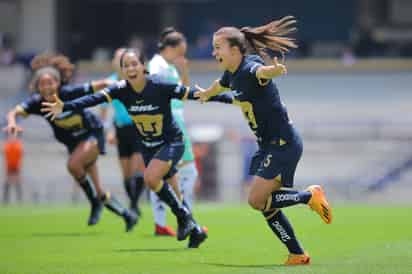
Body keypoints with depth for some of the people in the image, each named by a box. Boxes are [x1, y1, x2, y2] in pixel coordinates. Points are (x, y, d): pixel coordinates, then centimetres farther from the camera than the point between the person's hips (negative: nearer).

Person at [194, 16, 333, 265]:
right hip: (269, 145, 9)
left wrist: (273, 70, -70)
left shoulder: (249, 68, -21)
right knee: (266, 203, 8)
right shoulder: (232, 75, 8)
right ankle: (298, 255, 15)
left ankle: (310, 196, 2)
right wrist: (206, 94, 54)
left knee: (257, 200, -13)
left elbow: (261, 72, -47)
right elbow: (219, 86, 33)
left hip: (283, 143, -9)